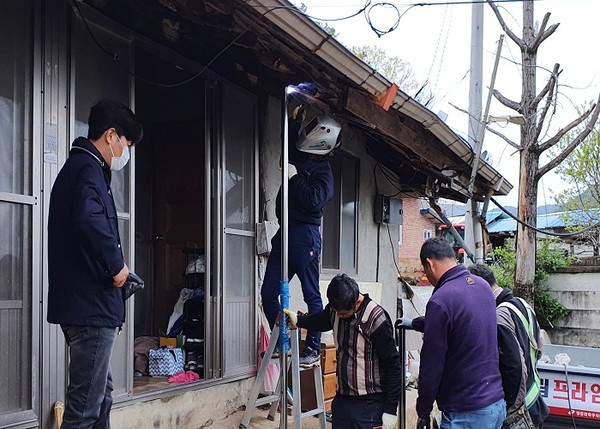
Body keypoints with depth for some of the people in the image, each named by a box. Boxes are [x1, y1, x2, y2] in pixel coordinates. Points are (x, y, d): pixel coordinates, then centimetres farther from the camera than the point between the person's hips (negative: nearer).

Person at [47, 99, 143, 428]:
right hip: (91, 305, -11)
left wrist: (113, 267, 11)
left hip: (81, 303, 11)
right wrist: (116, 265, -19)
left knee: (101, 393, 20)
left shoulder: (75, 167, 19)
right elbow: (91, 221, -34)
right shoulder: (89, 169, -13)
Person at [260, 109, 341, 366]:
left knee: (312, 295, 1)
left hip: (305, 235, -8)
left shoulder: (323, 172, -6)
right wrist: (295, 120, 23)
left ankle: (313, 348, 7)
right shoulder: (300, 159, 14)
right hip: (285, 234, 8)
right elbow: (289, 142, 34)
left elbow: (314, 200, -22)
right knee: (269, 293, 5)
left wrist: (294, 176, -14)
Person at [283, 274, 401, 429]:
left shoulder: (376, 319, -19)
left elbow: (393, 366, -15)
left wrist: (390, 411, -14)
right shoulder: (335, 310, 0)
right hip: (342, 399, 6)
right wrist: (298, 320, 13)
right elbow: (321, 320, 27)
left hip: (370, 404, -6)